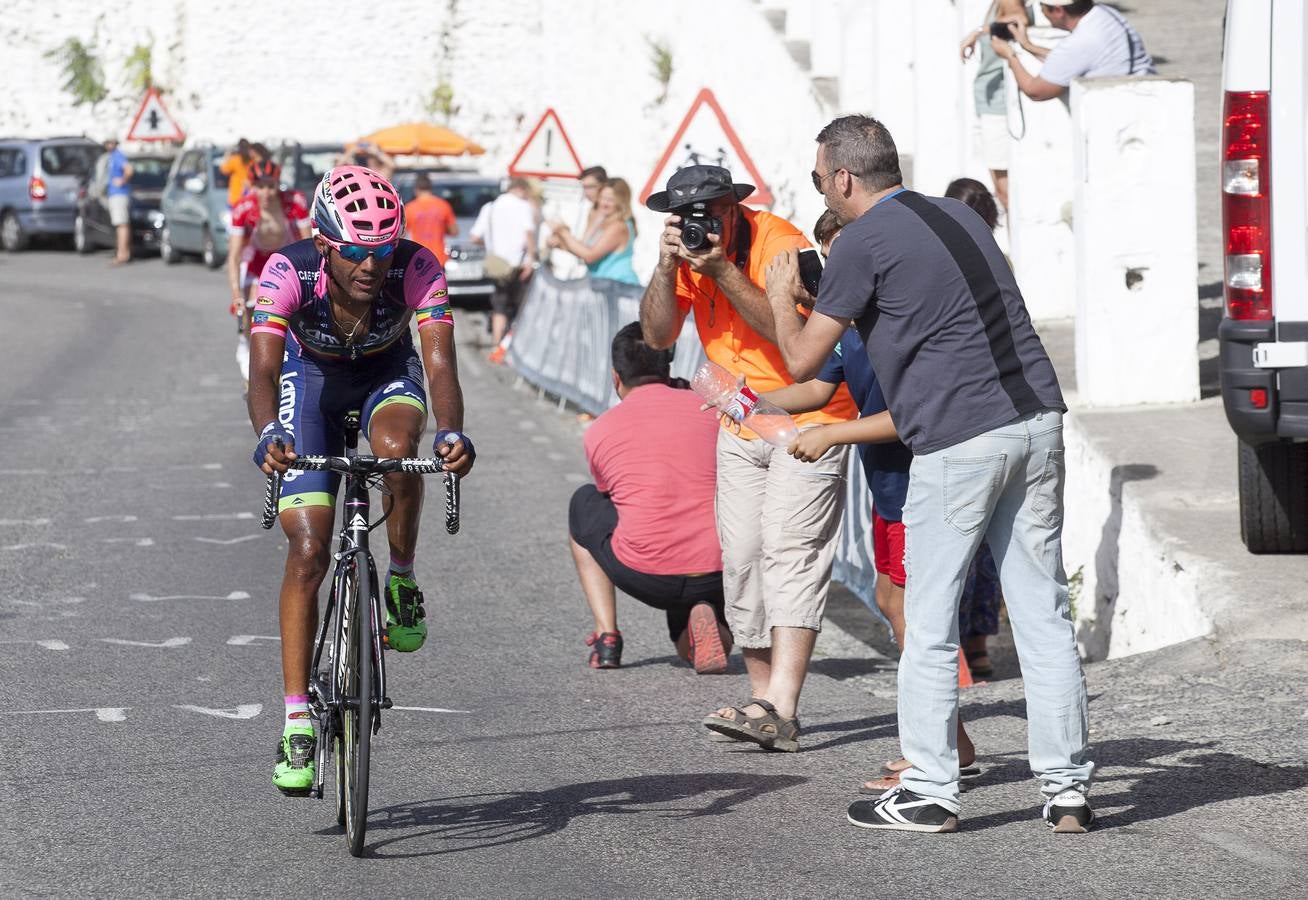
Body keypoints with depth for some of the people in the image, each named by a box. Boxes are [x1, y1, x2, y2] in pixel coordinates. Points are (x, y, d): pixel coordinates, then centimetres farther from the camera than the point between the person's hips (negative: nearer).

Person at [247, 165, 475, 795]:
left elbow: (440, 365, -38)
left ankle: (403, 583, -9)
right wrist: (268, 435, -61)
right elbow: (263, 370, -41)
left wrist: (452, 433, -58)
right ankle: (297, 723, -6)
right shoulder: (288, 272, -32)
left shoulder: (417, 269, -31)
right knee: (307, 553, -12)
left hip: (388, 374, 0)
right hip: (311, 377, 0)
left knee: (396, 448, -37)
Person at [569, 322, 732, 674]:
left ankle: (606, 637, 20)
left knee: (584, 504, 30)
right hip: (717, 576, 2)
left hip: (644, 576, -2)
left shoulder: (598, 431, 7)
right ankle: (704, 619, -4)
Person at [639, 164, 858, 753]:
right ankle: (763, 695, 12)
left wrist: (723, 270, -34)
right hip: (740, 426, 7)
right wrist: (667, 267, -22)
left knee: (789, 552, -16)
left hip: (807, 417, -7)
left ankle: (780, 710, -24)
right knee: (742, 560, 4)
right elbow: (656, 335, -7)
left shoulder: (779, 243, -20)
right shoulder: (690, 248, 0)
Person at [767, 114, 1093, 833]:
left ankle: (929, 793, 7)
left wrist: (781, 298, 18)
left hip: (958, 441, -7)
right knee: (1044, 614, 8)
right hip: (1037, 421, 7)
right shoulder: (959, 215, 18)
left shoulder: (864, 242, -4)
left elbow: (803, 361, -2)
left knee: (928, 626, 4)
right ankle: (1067, 787, 8)